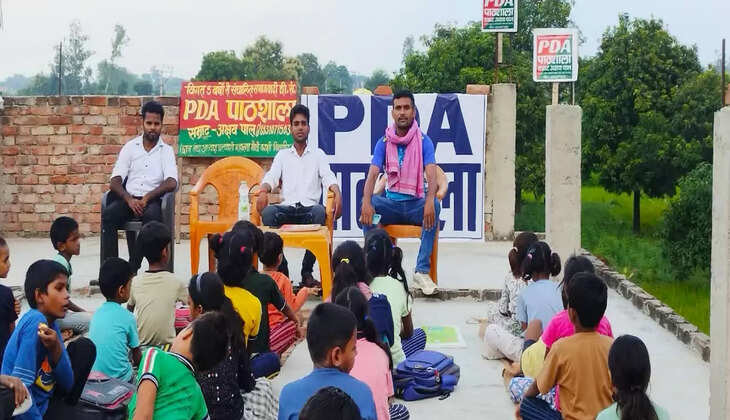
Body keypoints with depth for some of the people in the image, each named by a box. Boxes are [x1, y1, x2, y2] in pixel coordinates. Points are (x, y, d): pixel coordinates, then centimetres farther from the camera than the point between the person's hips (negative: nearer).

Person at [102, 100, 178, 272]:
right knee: (108, 215, -30)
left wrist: (147, 198, -20)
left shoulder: (167, 151, 8)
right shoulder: (130, 147, 12)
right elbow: (115, 181, 3)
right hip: (129, 198, 2)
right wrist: (129, 200, -15)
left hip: (153, 200, -2)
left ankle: (132, 268, -35)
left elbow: (172, 183, -7)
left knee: (152, 216, -37)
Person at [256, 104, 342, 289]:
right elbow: (271, 177, 6)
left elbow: (328, 178, 4)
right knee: (268, 212, -33)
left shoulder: (318, 154, 18)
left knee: (319, 211, -37)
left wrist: (337, 193, -19)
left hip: (309, 206, -1)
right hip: (287, 208, 1)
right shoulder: (282, 155, 21)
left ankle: (307, 272, -29)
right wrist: (263, 191, -18)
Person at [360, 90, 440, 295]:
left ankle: (422, 271, -30)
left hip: (416, 203, -1)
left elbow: (431, 174, -19)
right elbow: (372, 174, -10)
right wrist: (367, 201, -32)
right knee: (366, 205, -28)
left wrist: (430, 200, -41)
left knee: (434, 206, -34)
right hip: (391, 203, 1)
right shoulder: (384, 142, 2)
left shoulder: (424, 141, -4)